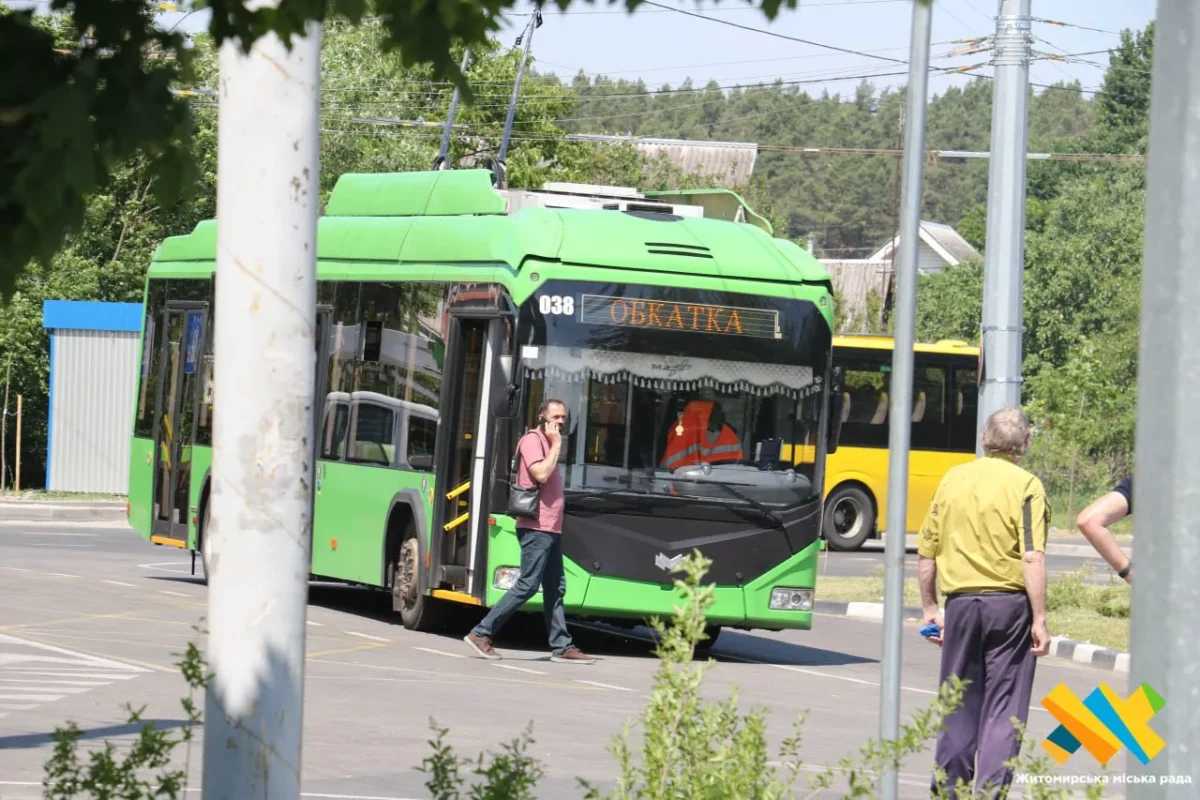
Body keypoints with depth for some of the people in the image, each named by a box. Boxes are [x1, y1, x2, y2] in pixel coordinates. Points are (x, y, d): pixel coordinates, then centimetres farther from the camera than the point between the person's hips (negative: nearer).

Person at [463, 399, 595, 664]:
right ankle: (481, 633, -8)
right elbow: (541, 474, -21)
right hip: (537, 526, -10)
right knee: (528, 585, -11)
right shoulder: (532, 440, -8)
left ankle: (561, 646, 10)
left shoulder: (547, 443, 21)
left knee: (556, 588, 9)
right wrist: (556, 445, -14)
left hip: (551, 528, 10)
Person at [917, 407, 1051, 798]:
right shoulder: (1025, 486, -6)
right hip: (1009, 603, -4)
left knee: (958, 706, 13)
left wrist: (930, 607, 19)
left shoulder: (953, 479, 7)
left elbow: (925, 552, 10)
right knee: (1003, 708, 1)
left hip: (961, 601, 4)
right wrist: (1039, 620, -12)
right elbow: (1032, 558, -14)